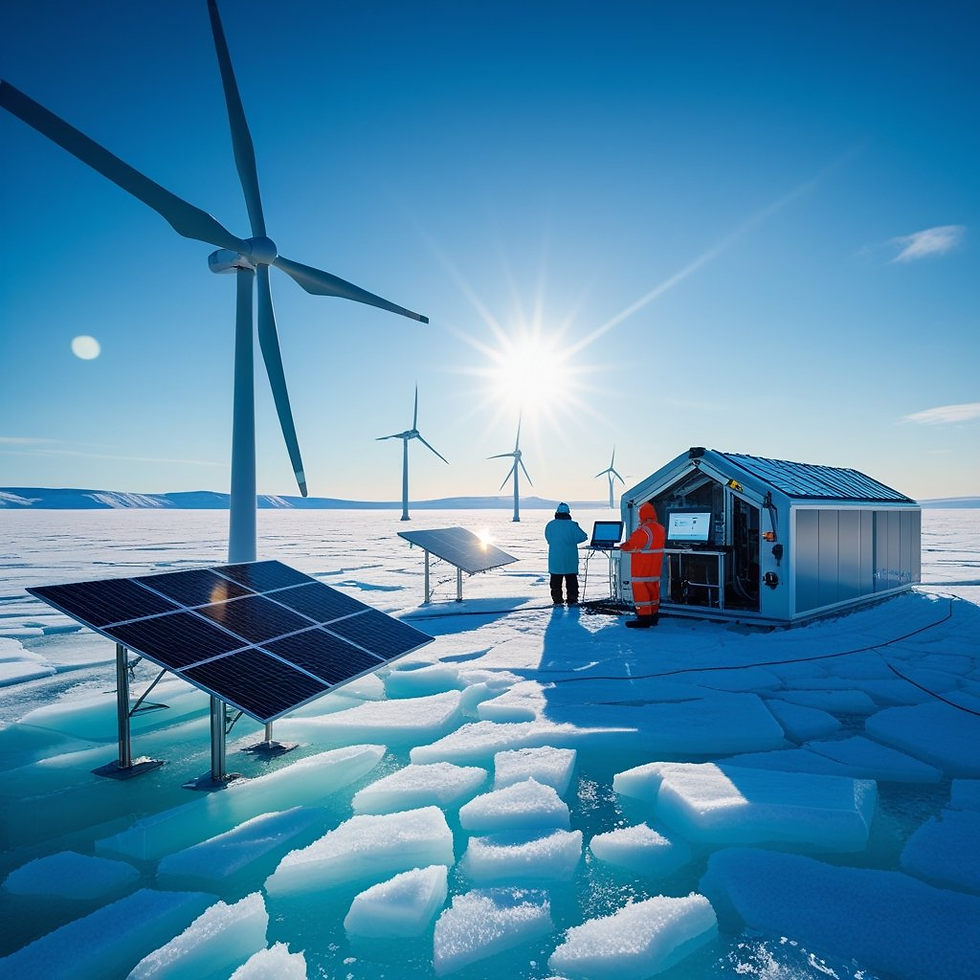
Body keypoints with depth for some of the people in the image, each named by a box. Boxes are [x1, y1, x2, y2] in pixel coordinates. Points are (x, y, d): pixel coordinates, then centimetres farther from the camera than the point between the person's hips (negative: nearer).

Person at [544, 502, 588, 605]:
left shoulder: (550, 525, -4)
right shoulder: (572, 525, -10)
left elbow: (548, 539, 6)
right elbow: (583, 536, -9)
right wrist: (571, 541, 5)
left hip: (555, 559, 1)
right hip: (570, 558, -1)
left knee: (556, 581, 10)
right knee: (571, 579, 8)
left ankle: (557, 600, 11)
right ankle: (572, 600, 10)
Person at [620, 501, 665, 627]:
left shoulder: (643, 530, -21)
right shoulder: (661, 528, 7)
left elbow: (630, 544, -20)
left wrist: (622, 547, 2)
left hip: (642, 566, -9)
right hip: (655, 565, 9)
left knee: (640, 588, -4)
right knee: (653, 586, 15)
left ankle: (644, 618, -6)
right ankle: (654, 616, 24)